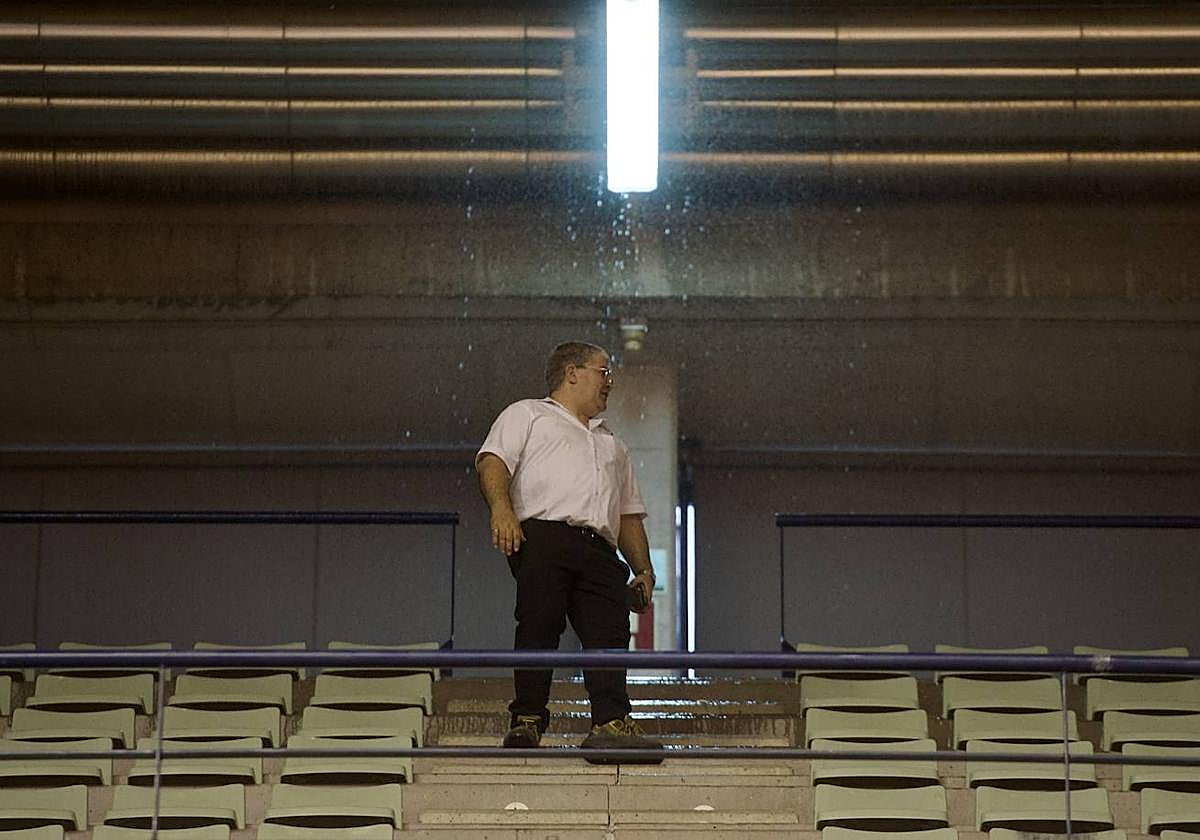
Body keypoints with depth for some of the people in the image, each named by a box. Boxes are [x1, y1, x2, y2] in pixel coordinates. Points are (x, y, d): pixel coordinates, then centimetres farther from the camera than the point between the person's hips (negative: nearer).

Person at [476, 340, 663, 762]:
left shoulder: (611, 443, 39)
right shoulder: (528, 415, 22)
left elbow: (629, 515, 33)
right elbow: (492, 460, 3)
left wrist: (643, 569, 18)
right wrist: (501, 509, -17)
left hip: (599, 549, 5)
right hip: (543, 536, -5)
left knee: (610, 632, -14)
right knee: (539, 626, -17)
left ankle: (611, 724, -26)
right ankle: (527, 720, -12)